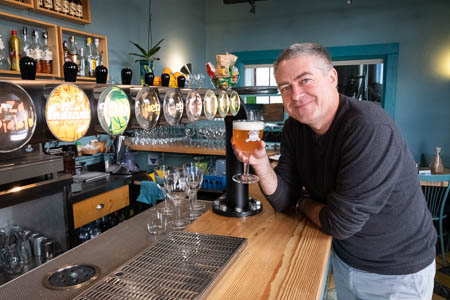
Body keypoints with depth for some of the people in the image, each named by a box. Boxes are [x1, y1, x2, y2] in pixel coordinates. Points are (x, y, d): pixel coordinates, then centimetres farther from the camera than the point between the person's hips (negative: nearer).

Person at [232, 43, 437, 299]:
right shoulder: (294, 127, -7)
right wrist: (260, 163, -24)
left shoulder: (369, 128, -31)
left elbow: (340, 223, -28)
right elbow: (283, 200, -6)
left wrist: (305, 202, -9)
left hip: (398, 271, -5)